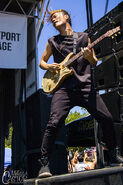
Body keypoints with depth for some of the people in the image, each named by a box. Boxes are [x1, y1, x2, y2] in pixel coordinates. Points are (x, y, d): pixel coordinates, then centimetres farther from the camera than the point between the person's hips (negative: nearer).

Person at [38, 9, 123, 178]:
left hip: (85, 85, 1)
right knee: (54, 123, -18)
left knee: (107, 119, -3)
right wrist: (49, 66, 0)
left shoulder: (84, 37, 16)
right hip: (63, 87, -1)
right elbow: (42, 61, 23)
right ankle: (44, 164, -6)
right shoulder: (53, 42, 16)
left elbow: (94, 62, 16)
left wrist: (89, 56, -8)